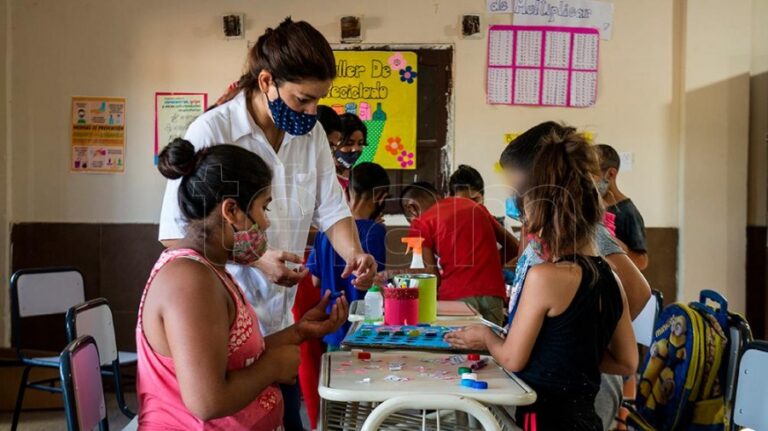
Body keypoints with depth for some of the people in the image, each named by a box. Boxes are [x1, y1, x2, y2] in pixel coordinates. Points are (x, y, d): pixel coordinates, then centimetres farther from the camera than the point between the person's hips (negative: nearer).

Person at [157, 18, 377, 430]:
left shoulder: (311, 133, -1)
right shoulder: (211, 131, -18)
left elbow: (331, 209, 2)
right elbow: (176, 233, -16)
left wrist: (354, 253, -19)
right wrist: (255, 258, -26)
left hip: (279, 319, 6)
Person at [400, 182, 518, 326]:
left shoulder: (421, 223, 5)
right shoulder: (474, 206, 20)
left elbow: (434, 278, 0)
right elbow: (512, 246, 23)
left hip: (456, 295, -4)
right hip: (493, 293, 5)